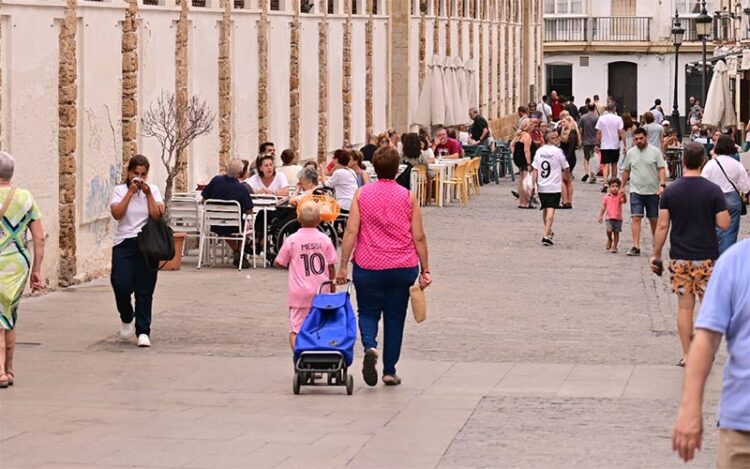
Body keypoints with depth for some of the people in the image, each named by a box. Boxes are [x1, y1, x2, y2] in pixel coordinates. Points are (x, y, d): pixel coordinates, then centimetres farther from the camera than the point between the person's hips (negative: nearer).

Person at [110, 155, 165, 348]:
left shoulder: (153, 190, 7)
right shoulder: (120, 190, 4)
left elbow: (157, 215, -7)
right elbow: (117, 214, -13)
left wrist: (148, 194, -11)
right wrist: (131, 192, -13)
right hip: (124, 244, -1)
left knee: (144, 290, -2)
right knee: (121, 285, -12)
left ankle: (143, 332, 3)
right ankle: (126, 319, 17)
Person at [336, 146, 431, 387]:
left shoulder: (362, 194, -2)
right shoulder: (408, 197, -1)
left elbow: (351, 232, -7)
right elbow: (419, 237, -1)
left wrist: (343, 266, -3)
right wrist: (425, 270, 6)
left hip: (368, 267, 0)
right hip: (403, 268, 1)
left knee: (368, 313, 12)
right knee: (394, 318, 11)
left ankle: (370, 347, -17)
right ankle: (389, 371, 14)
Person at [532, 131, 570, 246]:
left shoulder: (539, 151, 4)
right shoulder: (558, 151, -9)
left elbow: (535, 169, 3)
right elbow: (566, 169, -1)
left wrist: (534, 184, 6)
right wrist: (566, 176, 20)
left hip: (541, 186, 5)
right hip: (554, 187, -5)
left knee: (545, 209, 20)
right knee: (551, 210, -7)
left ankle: (548, 232, 37)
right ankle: (546, 235, -17)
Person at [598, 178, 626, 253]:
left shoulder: (620, 196, -2)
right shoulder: (607, 197, 3)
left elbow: (624, 201, -22)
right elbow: (603, 207, 10)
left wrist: (623, 195, -42)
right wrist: (600, 216, 9)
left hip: (618, 218, 0)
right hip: (609, 217, 0)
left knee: (616, 232, 4)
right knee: (609, 230, -17)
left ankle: (614, 246, 15)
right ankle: (609, 240, 13)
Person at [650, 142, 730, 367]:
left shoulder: (670, 191, -4)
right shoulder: (713, 190, -8)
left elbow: (662, 226, -4)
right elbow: (724, 224, -8)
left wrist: (656, 254, 5)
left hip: (679, 257, 2)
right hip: (707, 257, -2)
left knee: (685, 306, 7)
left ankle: (687, 354, 9)